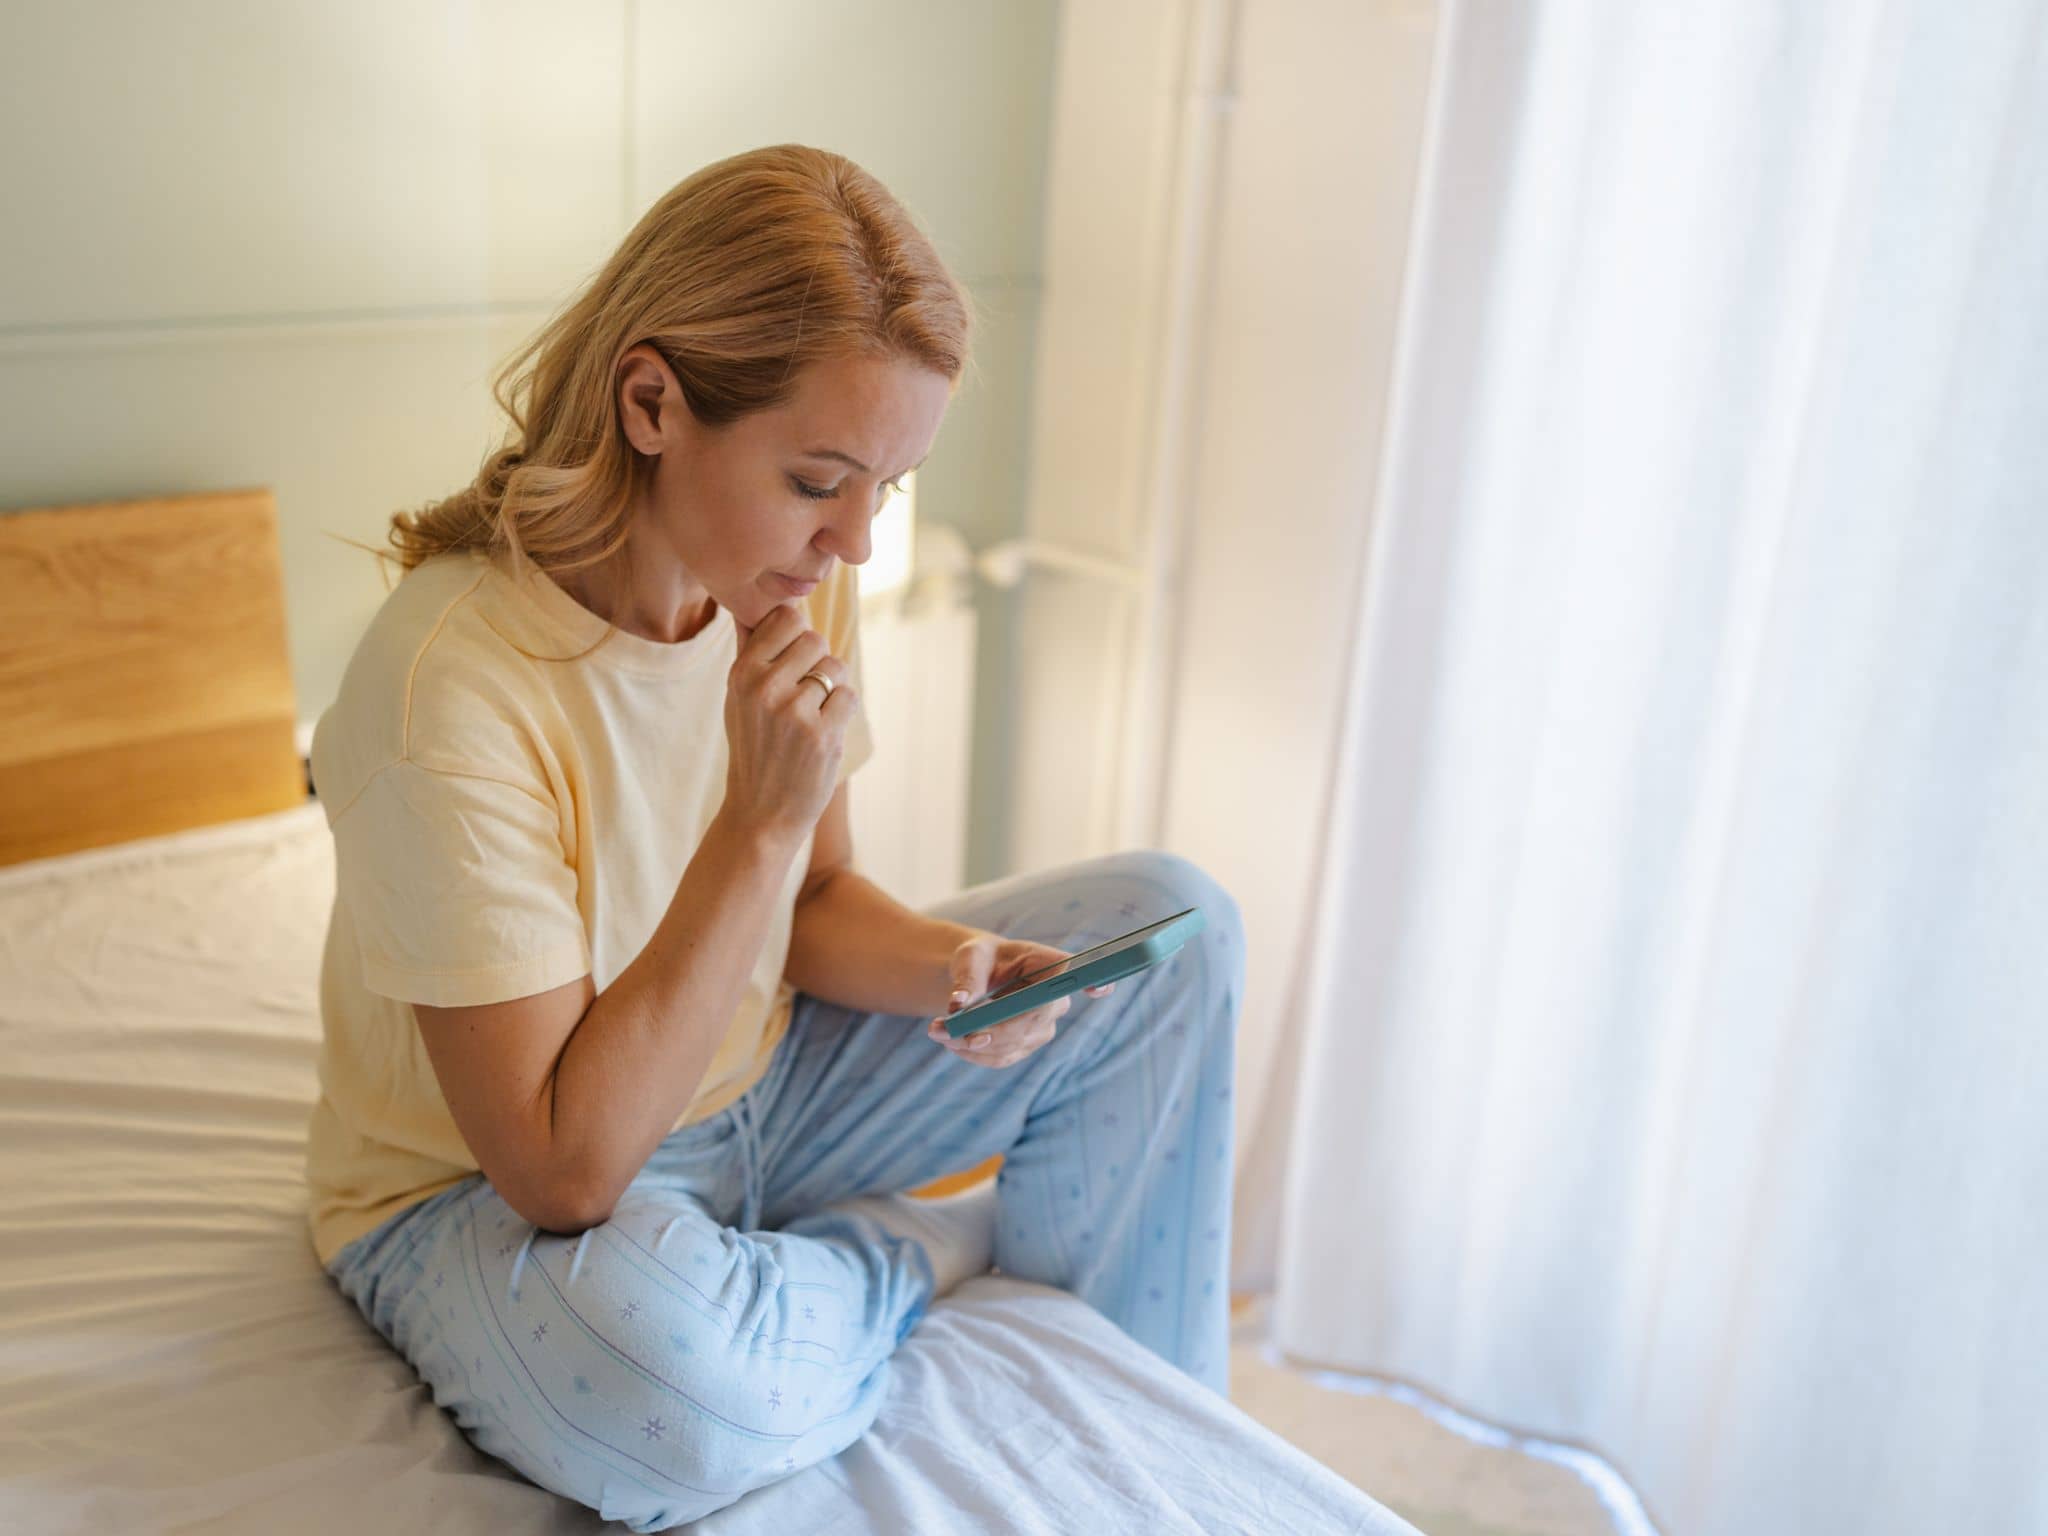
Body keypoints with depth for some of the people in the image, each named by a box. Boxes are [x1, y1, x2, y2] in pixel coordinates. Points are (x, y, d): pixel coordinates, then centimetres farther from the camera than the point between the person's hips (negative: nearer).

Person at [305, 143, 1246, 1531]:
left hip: (752, 1094, 7)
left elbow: (812, 900, 5)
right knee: (659, 1370, -42)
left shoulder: (789, 581, -10)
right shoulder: (452, 687, -32)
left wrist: (943, 967, -18)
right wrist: (762, 820, -33)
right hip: (490, 1197, -6)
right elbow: (561, 1169, -30)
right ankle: (972, 1245, -8)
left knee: (1174, 925, -5)